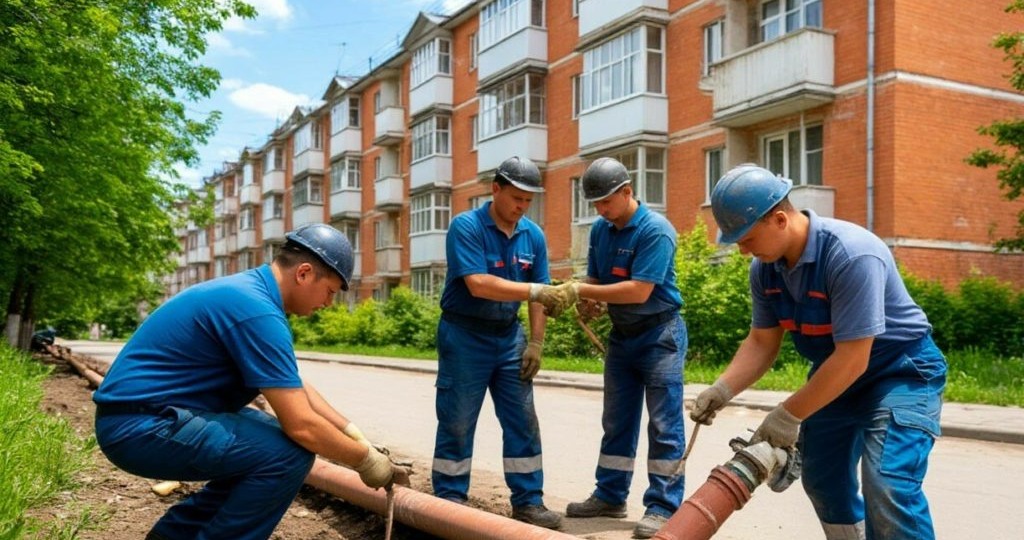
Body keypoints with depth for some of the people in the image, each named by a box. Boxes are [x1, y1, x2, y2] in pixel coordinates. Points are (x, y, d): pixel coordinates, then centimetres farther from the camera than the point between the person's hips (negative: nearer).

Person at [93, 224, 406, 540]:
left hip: (142, 413, 11)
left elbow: (296, 388, 19)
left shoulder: (250, 291, 10)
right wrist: (366, 459, -8)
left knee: (277, 439, 15)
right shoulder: (257, 309, -22)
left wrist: (353, 432, 14)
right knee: (290, 452, -20)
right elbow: (302, 425, -24)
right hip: (142, 425, -11)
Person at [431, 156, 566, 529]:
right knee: (457, 422, 3)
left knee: (523, 421, 4)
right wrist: (536, 289, -31)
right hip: (465, 336, -5)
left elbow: (537, 295, 6)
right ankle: (450, 500, 16)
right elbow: (479, 285, -27)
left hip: (508, 336, 5)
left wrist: (536, 343, -1)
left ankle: (528, 501, 13)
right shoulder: (466, 227, -15)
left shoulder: (533, 235, 1)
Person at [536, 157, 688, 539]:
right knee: (616, 421, 12)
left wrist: (581, 291, -23)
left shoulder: (655, 230, -19)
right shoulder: (600, 230, 4)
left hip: (659, 335, -7)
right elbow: (595, 279, 8)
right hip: (622, 335, 8)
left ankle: (663, 507, 2)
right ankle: (610, 496, 22)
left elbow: (639, 291, -25)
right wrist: (587, 303, -15)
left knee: (664, 424, -4)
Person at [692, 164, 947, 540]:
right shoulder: (764, 268, -9)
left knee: (887, 487, -22)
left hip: (900, 372, -8)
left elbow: (853, 359, -32)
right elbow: (762, 342, -1)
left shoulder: (852, 255, -33)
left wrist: (789, 415, -27)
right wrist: (722, 389, -17)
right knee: (822, 479, 14)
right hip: (834, 376, 8)